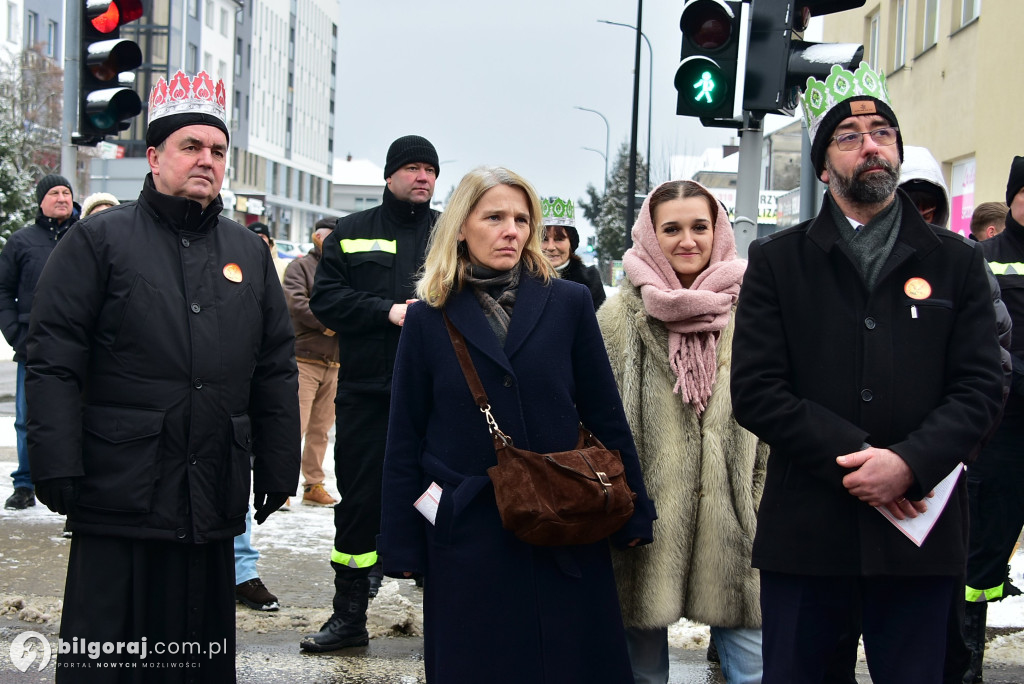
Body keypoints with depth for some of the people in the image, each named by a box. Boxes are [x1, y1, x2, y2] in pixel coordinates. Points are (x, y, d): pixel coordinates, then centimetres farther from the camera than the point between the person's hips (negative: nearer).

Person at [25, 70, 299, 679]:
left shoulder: (249, 252, 13)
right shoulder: (99, 241, 0)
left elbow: (277, 371, 15)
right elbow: (54, 364, -6)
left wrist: (279, 468, 11)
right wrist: (58, 469, -13)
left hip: (216, 504, 4)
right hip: (119, 498, -4)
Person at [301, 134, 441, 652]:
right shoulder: (351, 233, 11)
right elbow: (325, 299, 0)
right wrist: (389, 311, -11)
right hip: (365, 391, 1)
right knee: (358, 502, 7)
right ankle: (349, 617, 19)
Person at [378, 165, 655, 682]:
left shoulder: (568, 303, 2)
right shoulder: (429, 318, 1)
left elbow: (604, 415, 5)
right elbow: (405, 439, 3)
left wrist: (632, 514, 5)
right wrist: (402, 544, 1)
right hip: (467, 534, 0)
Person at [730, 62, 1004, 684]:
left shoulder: (956, 262, 9)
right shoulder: (777, 262, 6)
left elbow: (981, 387, 1)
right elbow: (756, 393, -4)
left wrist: (909, 463, -15)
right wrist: (852, 459, -14)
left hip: (919, 529, 1)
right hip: (805, 533, -1)